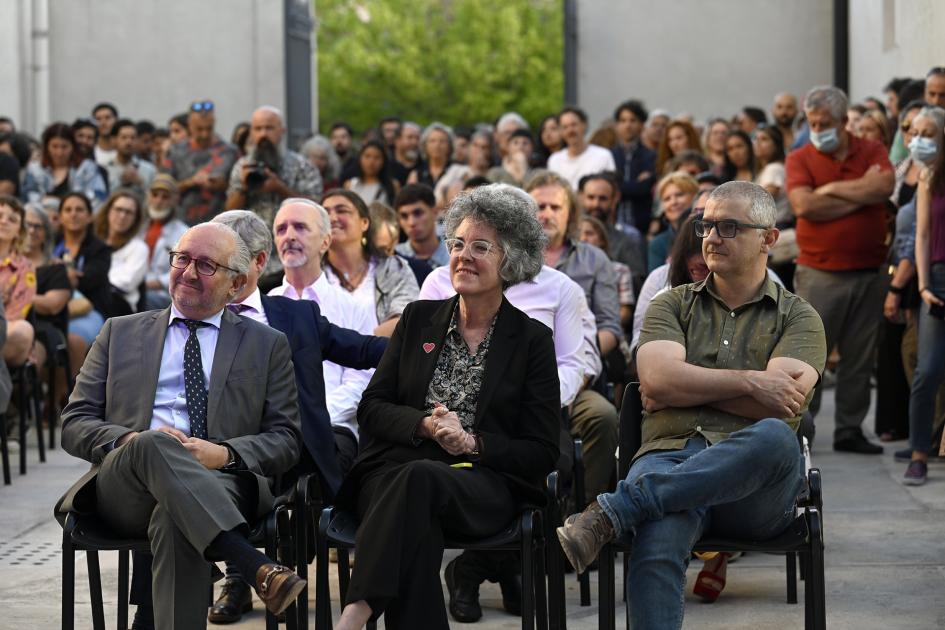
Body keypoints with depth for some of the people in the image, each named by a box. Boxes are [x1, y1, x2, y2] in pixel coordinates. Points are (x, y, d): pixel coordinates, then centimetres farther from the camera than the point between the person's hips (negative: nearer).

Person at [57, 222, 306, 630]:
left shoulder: (268, 345, 19)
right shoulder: (120, 333, 22)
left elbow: (286, 441, 11)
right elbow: (73, 426, 15)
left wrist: (225, 454, -11)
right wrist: (132, 441, -8)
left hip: (218, 485, -1)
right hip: (122, 487, 1)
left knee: (175, 518, -38)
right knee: (153, 443, -36)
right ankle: (257, 568, -51)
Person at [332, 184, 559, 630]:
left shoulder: (532, 339, 9)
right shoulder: (418, 319, 16)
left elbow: (542, 454, 6)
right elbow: (370, 408, 13)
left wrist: (474, 443, -11)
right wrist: (425, 425, -7)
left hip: (484, 485, -2)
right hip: (396, 471, 2)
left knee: (420, 477, -38)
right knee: (415, 522, -37)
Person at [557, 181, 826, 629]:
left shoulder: (798, 318, 17)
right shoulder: (672, 305, 23)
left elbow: (781, 403, -2)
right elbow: (658, 380, 2)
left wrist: (687, 385, 1)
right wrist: (751, 382, -2)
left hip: (755, 490, 0)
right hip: (669, 455, 0)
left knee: (773, 437, -39)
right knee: (656, 547, -37)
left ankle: (611, 513, -37)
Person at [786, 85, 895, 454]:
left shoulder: (872, 152, 7)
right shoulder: (800, 159, 1)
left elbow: (885, 187, -13)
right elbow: (803, 205, -16)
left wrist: (831, 189, -10)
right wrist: (860, 195, -9)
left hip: (868, 271, 3)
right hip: (819, 273, -2)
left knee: (860, 357, 7)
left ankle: (849, 430, 16)